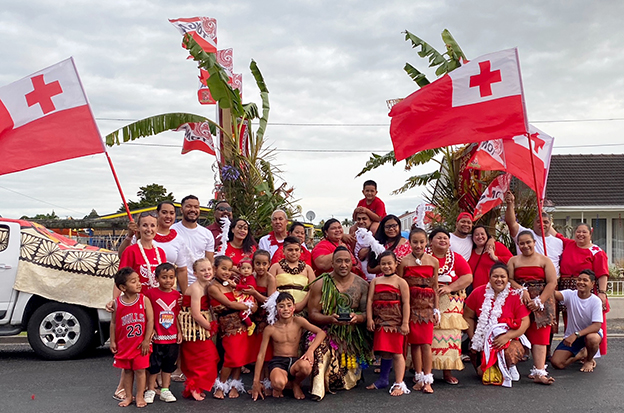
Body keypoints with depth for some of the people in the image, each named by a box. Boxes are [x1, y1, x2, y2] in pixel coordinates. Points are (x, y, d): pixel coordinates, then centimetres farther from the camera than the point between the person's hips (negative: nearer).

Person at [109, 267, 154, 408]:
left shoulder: (144, 300, -10)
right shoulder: (117, 303, -7)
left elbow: (150, 320, -9)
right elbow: (113, 323, 2)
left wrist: (146, 340, -11)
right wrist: (112, 341, 2)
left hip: (140, 344, -1)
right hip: (124, 344, 2)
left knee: (140, 370, 5)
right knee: (126, 370, 13)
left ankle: (140, 396, 20)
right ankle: (128, 396, 27)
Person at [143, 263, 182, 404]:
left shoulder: (176, 295, 4)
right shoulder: (151, 293, -10)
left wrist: (179, 332, 8)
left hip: (172, 338, 4)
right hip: (156, 338, -4)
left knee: (169, 365, 13)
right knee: (153, 365, 5)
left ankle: (165, 390, 25)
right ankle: (150, 390, 20)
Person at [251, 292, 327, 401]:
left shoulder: (299, 322, 1)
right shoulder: (270, 329, -1)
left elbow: (321, 332, -8)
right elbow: (261, 355, 2)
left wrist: (310, 350, -25)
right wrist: (256, 382, -1)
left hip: (295, 361, 2)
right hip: (277, 363, -2)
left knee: (306, 366, -37)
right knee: (279, 383, -38)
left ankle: (296, 384, 2)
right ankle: (276, 387, 6)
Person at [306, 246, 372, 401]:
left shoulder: (362, 285, 5)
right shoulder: (320, 284, -1)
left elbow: (367, 312, 5)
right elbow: (312, 314, -4)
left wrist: (357, 317, -19)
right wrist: (330, 319, -25)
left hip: (352, 336, 2)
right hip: (326, 332, -2)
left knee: (349, 380, -12)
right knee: (320, 347, -37)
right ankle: (318, 388, -25)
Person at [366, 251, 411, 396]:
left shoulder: (400, 282, -1)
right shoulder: (375, 281, 10)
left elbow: (406, 303, -6)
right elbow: (370, 300, 5)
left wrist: (405, 323, -11)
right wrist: (369, 319, -5)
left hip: (395, 322, -4)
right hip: (380, 322, 4)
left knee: (396, 352, -2)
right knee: (384, 351, 14)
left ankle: (399, 384, 2)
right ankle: (383, 380, 28)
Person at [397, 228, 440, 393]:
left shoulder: (433, 262, 5)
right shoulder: (404, 262, -1)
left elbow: (435, 287, 9)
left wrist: (436, 309, 7)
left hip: (427, 306, 1)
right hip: (411, 305, -1)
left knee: (426, 343, -4)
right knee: (415, 342, 4)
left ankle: (427, 380, 1)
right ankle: (419, 378, 15)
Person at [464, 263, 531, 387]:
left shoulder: (515, 296, -5)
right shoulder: (478, 293, -1)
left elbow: (525, 322, -7)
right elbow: (468, 317, 6)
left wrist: (506, 337, -19)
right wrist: (473, 338, -4)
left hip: (509, 338, 0)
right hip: (483, 338, 1)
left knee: (511, 352, -33)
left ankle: (509, 369, 4)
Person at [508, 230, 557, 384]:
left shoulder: (544, 260, 8)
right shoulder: (513, 260, 14)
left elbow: (552, 283, -1)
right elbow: (509, 279, 3)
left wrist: (539, 301, -10)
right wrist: (521, 290, -15)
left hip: (542, 303, -1)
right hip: (520, 302, 1)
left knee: (540, 336, -12)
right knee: (531, 335, -7)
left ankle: (539, 372, -19)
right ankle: (538, 369, -3)